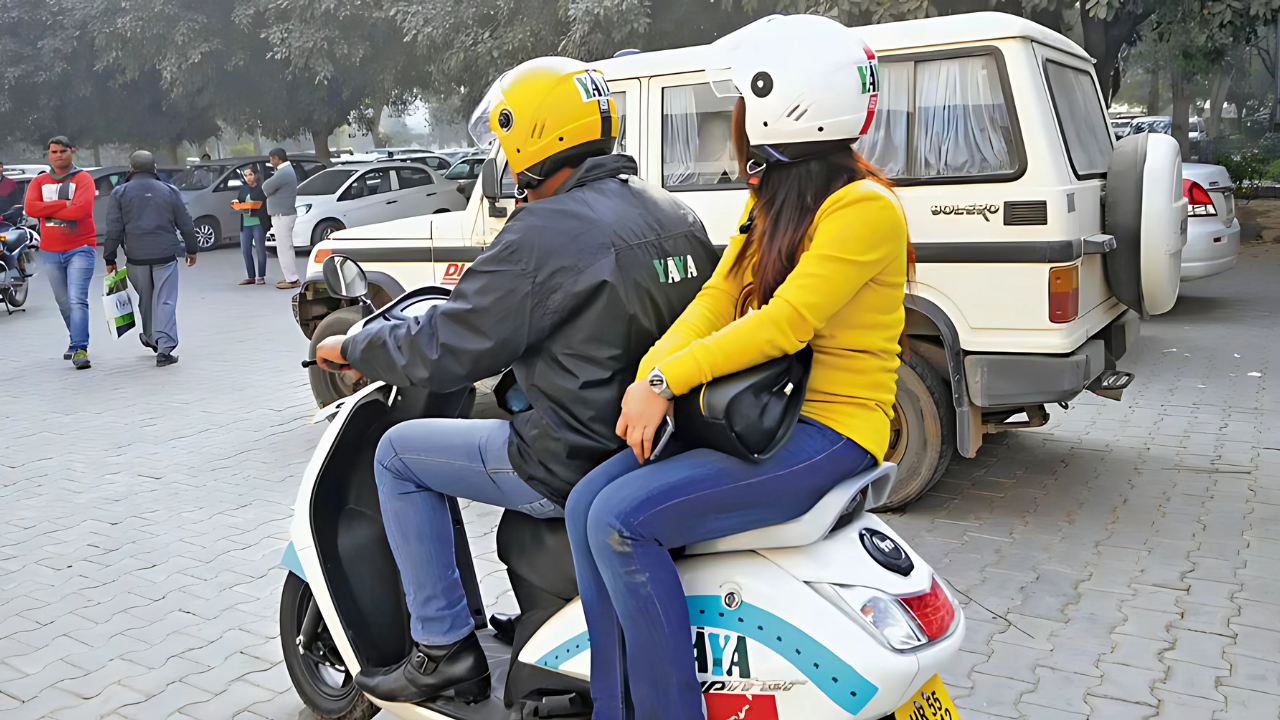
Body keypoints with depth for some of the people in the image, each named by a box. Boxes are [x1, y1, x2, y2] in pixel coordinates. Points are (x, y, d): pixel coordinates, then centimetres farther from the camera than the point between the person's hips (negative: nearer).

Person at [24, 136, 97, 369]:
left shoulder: (83, 179, -2)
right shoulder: (39, 182, 10)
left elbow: (80, 210, -17)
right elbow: (30, 208, -7)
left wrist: (48, 209, -10)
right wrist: (63, 204, -14)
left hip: (80, 249, -4)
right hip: (50, 252, 5)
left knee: (78, 301, -14)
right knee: (64, 303, 13)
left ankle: (80, 349, -16)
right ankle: (76, 341, 29)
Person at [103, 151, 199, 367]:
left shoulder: (120, 193, 1)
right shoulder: (169, 191, 3)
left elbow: (114, 230, -2)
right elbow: (186, 224, 6)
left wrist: (109, 258, 5)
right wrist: (191, 249, 18)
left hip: (136, 257, 1)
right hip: (165, 255, -1)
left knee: (145, 300, 18)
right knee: (165, 301, -3)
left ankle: (151, 338, 34)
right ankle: (164, 348, -12)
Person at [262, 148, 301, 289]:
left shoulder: (283, 173, -20)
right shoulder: (286, 170, 15)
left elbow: (266, 188, -16)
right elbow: (271, 188, 18)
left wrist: (268, 181, 3)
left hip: (282, 215, -11)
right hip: (283, 214, 11)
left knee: (284, 248, -7)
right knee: (285, 247, 15)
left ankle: (292, 279, -4)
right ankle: (291, 277, 21)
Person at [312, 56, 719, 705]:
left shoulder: (546, 230, -18)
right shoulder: (677, 216, 7)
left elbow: (445, 352, -15)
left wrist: (351, 347, 3)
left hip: (577, 466, -8)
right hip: (663, 446, 9)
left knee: (398, 452, 9)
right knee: (517, 398, 35)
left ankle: (443, 647, 14)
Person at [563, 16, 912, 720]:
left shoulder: (863, 208, -12)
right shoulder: (772, 203, 16)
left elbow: (783, 323, -22)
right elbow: (716, 300, 7)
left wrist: (667, 380, -20)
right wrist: (649, 373, -9)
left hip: (825, 432, -8)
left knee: (623, 519, -24)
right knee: (586, 503, -9)